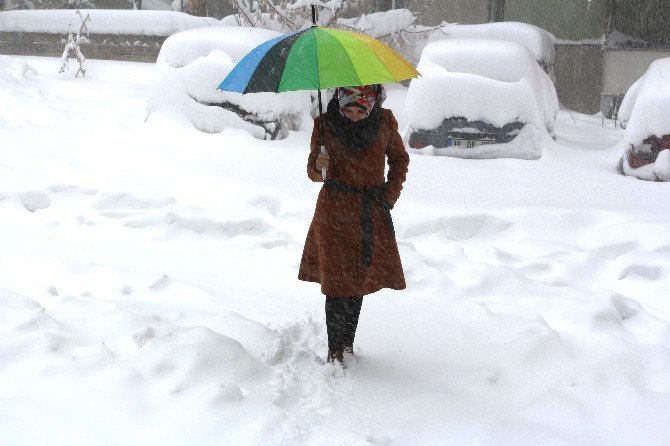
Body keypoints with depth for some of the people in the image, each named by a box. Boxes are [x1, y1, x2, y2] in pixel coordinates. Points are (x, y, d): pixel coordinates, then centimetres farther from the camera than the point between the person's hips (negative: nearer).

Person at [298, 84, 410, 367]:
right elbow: (313, 172, -3)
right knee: (338, 281, -4)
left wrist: (391, 194, 2)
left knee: (359, 279, 9)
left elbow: (400, 159, 12)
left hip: (372, 214, 3)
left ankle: (347, 343, 23)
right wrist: (319, 166, -26)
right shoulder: (326, 124, -8)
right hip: (336, 210, -2)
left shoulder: (384, 121, -2)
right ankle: (335, 352, 5)